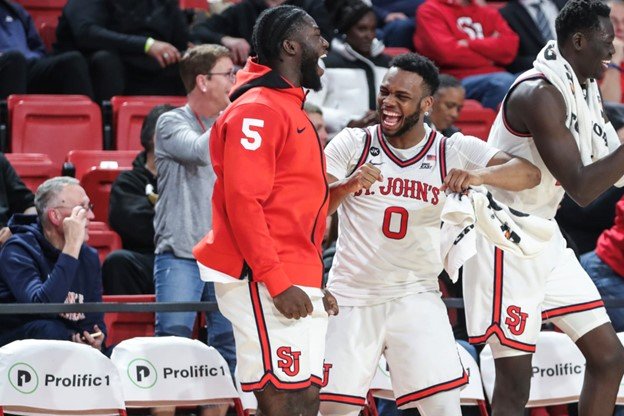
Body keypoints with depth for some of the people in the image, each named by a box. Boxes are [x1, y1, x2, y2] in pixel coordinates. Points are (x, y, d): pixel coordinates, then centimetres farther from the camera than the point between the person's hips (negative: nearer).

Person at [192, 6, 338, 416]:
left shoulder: (291, 110, 21)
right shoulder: (259, 109, -10)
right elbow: (242, 201, -18)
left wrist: (315, 286, 21)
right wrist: (277, 283, -21)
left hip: (297, 284, 10)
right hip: (265, 285, -10)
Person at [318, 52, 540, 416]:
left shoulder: (452, 151, -2)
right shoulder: (353, 144, -2)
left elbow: (529, 174, -11)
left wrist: (480, 174, -31)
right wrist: (347, 186, -28)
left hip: (416, 296, 0)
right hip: (352, 297, 0)